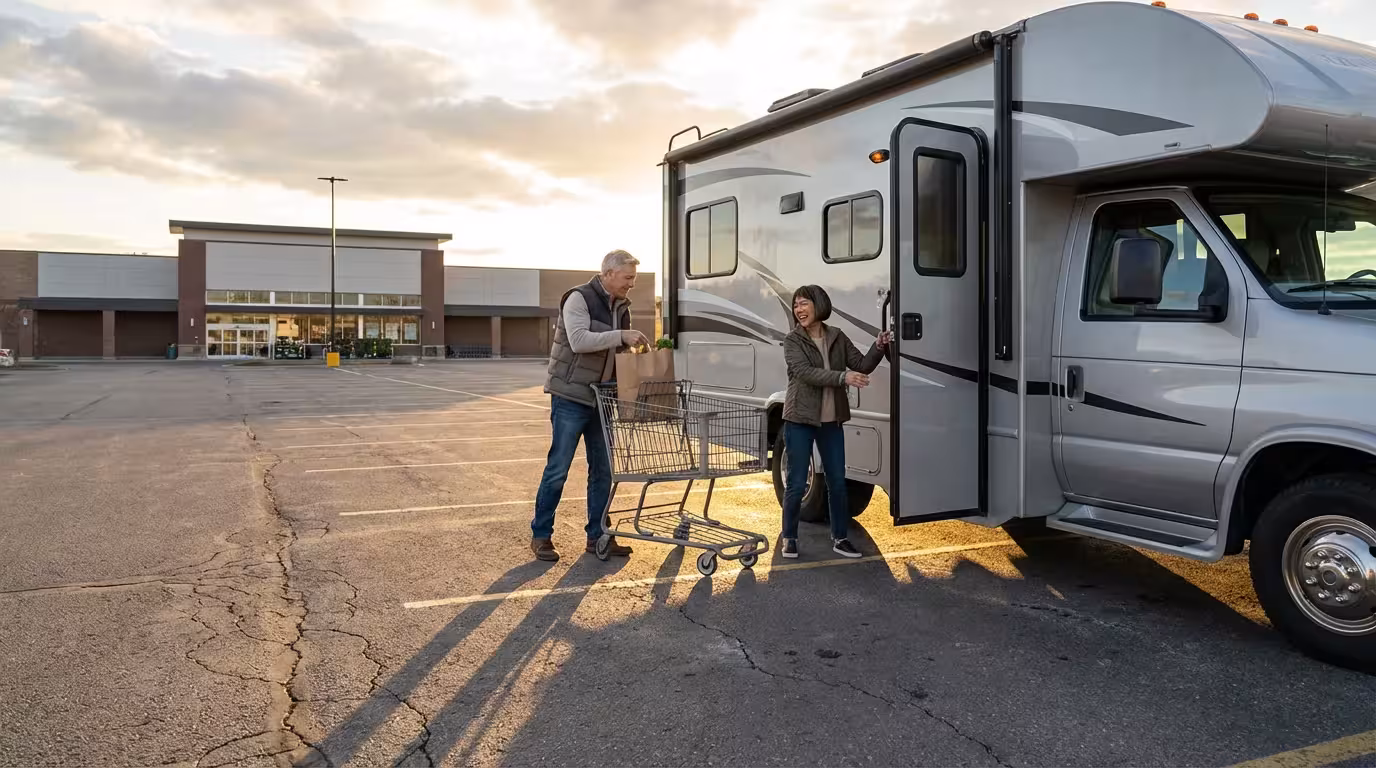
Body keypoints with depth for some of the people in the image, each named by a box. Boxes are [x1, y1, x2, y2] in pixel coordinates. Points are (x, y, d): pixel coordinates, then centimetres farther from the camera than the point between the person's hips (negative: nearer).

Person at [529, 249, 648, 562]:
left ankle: (597, 535, 18)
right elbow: (579, 340, -25)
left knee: (602, 470, 8)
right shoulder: (579, 299, -12)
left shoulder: (621, 307, 11)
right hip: (570, 397, -7)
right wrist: (621, 335, -28)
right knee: (558, 468, -3)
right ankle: (540, 536, 9)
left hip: (601, 399, 7)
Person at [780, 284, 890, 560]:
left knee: (837, 482, 9)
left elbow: (863, 365, 4)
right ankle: (789, 538, 16)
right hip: (800, 420, -4)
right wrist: (842, 377, -31)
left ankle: (839, 538, 22)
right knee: (796, 483, 0)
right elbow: (804, 372, -21)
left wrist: (878, 348, -15)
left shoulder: (837, 338, 5)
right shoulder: (792, 340, -7)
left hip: (831, 422, 4)